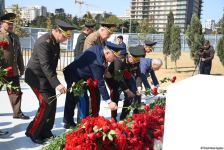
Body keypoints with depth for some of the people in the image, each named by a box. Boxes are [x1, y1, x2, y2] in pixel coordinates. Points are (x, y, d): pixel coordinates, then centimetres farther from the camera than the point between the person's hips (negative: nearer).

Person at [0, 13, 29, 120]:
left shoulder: (15, 37, 14)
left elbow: (19, 54, 17)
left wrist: (21, 68, 16)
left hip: (13, 71, 6)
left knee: (16, 92, 7)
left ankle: (17, 113, 16)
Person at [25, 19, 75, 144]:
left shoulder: (56, 41, 4)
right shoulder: (44, 42, -24)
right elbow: (45, 65, -31)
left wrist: (54, 80, 17)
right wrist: (56, 83, -39)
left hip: (46, 76, 9)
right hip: (36, 76, -9)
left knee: (52, 104, 7)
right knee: (46, 104, -12)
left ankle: (45, 133, 19)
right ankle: (33, 133, 4)